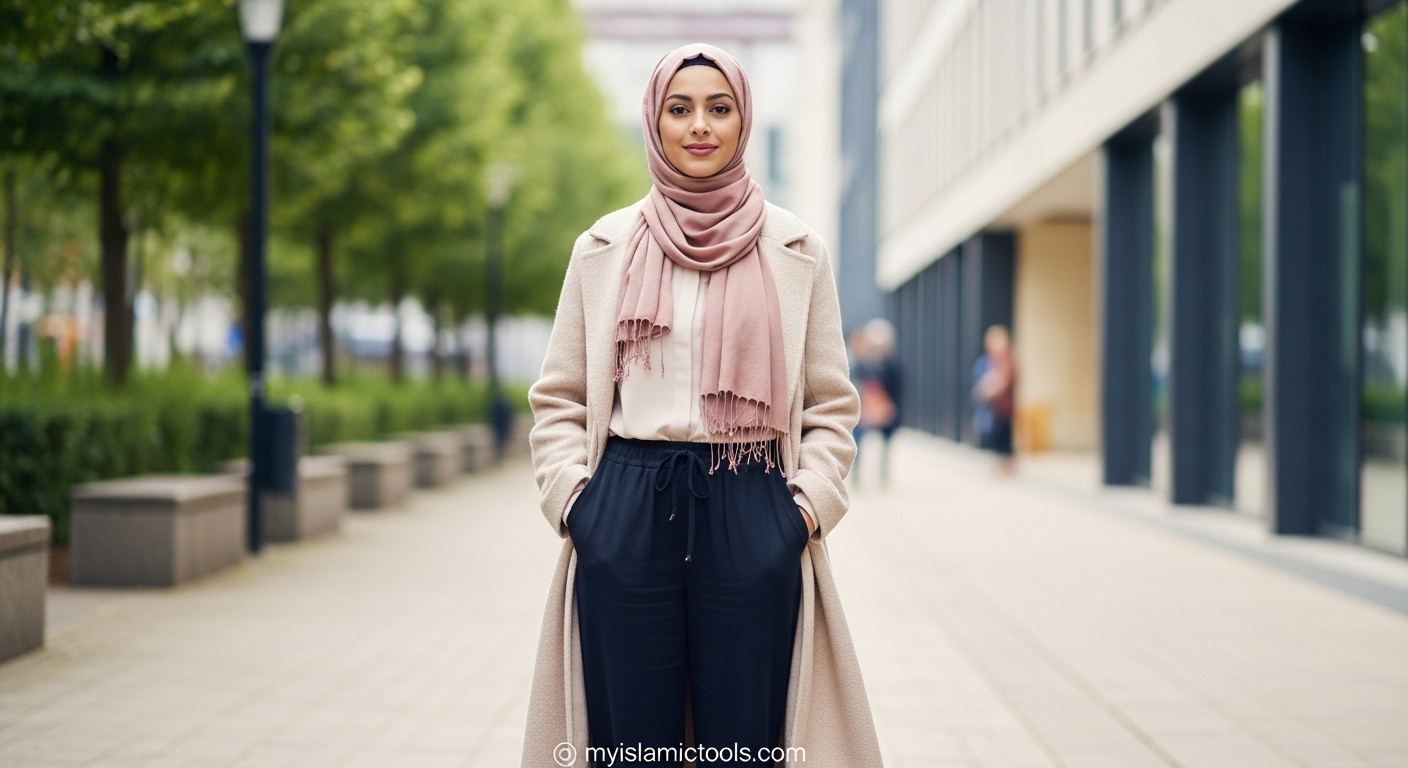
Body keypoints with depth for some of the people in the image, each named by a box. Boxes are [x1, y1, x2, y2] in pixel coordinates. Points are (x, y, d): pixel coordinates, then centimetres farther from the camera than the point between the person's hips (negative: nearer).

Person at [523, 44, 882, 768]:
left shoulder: (797, 252, 8)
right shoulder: (603, 248, 8)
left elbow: (831, 405, 9)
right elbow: (558, 400, 10)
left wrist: (808, 506, -4)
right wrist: (573, 500, -3)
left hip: (752, 519, 0)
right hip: (627, 513, 1)